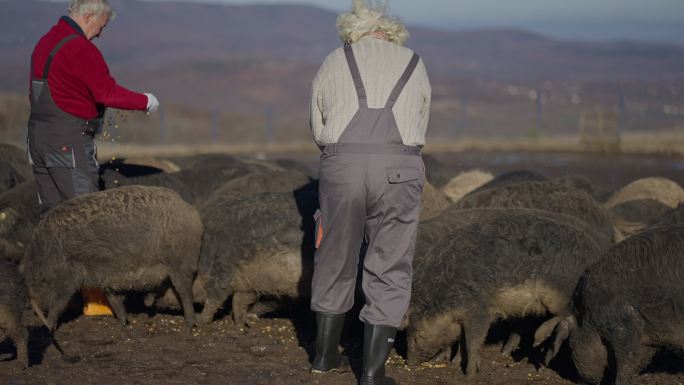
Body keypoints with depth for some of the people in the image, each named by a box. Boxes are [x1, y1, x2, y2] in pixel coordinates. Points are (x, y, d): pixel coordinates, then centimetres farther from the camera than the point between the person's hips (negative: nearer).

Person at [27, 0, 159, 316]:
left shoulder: (44, 43, 15)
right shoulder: (80, 49, -15)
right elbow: (109, 93, -19)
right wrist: (145, 102, -6)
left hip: (38, 136, 9)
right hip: (69, 142, -9)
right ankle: (94, 296, -6)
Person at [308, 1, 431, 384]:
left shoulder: (333, 64, 17)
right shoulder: (415, 65, 19)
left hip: (342, 165, 1)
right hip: (399, 170, -1)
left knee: (336, 262, 19)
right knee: (390, 272, 7)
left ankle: (326, 353, 32)